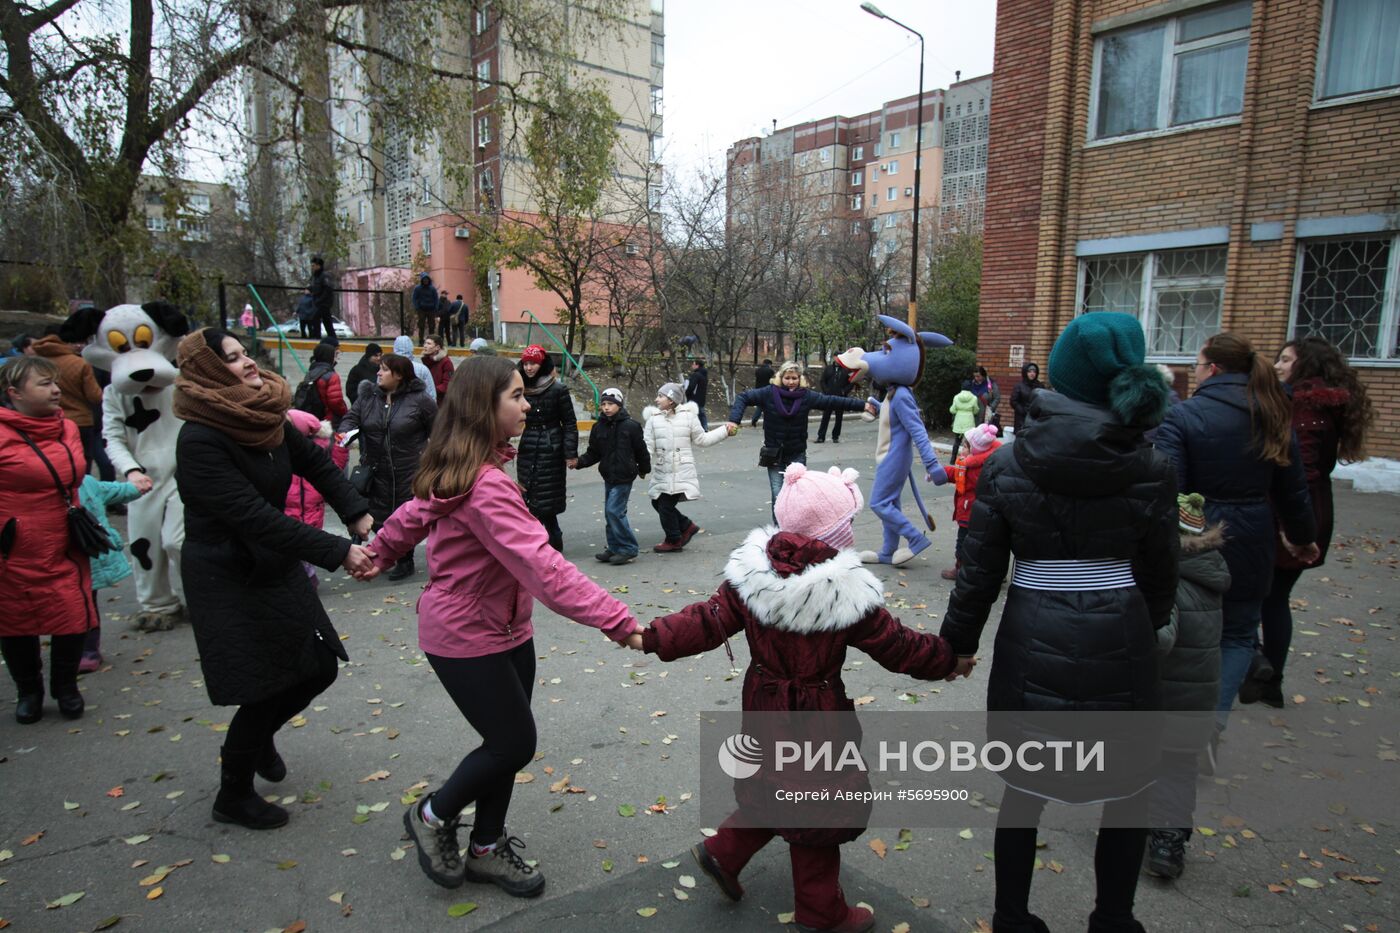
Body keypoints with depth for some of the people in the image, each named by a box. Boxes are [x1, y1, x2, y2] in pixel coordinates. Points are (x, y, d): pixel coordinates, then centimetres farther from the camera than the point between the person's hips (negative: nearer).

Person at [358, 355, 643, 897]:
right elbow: (541, 566, -37)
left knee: (507, 741, 15)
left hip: (506, 630, 9)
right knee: (514, 743, 3)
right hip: (467, 639, -9)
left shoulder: (458, 470, 2)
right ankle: (432, 817, 28)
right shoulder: (485, 486, -30)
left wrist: (382, 552, 35)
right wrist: (614, 619, -37)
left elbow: (416, 512, 18)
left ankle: (487, 850, 33)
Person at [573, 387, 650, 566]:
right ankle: (615, 548, 23)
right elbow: (593, 453, 8)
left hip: (624, 477, -6)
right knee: (610, 512, 11)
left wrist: (643, 469, 10)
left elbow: (640, 450, 1)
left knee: (614, 511, -12)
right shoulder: (599, 427, 4)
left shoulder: (630, 426, -10)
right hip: (609, 476, 6)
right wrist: (579, 462, -7)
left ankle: (629, 550, -1)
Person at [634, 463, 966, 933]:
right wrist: (949, 659, 2)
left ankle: (723, 851, 33)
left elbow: (710, 620, -14)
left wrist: (653, 637, -8)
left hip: (763, 706, 5)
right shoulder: (844, 592, -23)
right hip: (816, 717, -5)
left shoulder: (751, 572, -12)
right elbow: (896, 645, -13)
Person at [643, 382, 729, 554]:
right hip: (662, 472, 4)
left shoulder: (688, 416, -1)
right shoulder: (653, 418, 3)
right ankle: (687, 526, 28)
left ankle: (673, 540, 17)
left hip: (681, 471, -4)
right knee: (657, 502, 9)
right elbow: (648, 446, -1)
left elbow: (702, 439, 9)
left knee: (666, 505, -4)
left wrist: (724, 430, 8)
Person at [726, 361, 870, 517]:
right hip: (774, 453, -1)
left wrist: (862, 405, -4)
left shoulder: (806, 396, -6)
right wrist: (734, 420, -22)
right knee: (777, 494, 0)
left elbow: (832, 401, -3)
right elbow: (744, 398, -7)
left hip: (797, 454, 1)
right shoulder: (769, 393, -9)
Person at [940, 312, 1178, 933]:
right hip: (1117, 639, 0)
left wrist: (959, 639, 11)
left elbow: (979, 570, -2)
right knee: (1125, 794, 21)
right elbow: (1159, 577, 4)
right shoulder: (1150, 472, -6)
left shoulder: (1004, 465, -6)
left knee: (1025, 787, 16)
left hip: (1031, 642, 1)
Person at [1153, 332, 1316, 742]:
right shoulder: (1272, 417, 2)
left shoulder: (1182, 416, -14)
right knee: (1238, 634, 15)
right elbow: (1293, 491, 9)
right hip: (1251, 545, 4)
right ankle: (1213, 719, 1)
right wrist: (1303, 538, 25)